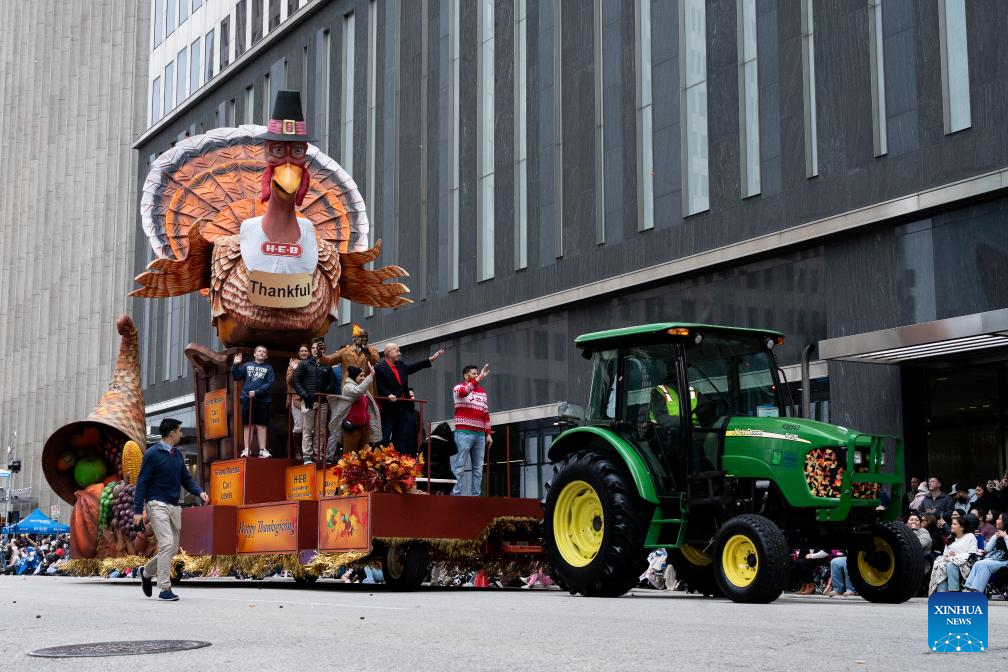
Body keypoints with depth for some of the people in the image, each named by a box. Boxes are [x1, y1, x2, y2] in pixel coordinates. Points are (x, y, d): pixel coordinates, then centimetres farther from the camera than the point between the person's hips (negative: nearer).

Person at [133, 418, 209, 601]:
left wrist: (199, 492, -3)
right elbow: (142, 483, -9)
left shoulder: (178, 455, 14)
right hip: (157, 504, -7)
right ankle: (164, 589, -11)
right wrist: (138, 511, -14)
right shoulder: (152, 454, -8)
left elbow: (186, 479, 17)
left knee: (173, 548, 9)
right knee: (167, 544, -16)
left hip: (174, 506, 8)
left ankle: (146, 572, 32)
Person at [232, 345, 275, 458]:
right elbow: (236, 377, 6)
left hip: (262, 401, -1)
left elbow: (269, 384, -4)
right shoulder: (247, 365, 11)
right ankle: (247, 450, 3)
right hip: (247, 399, 1)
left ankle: (263, 450, 3)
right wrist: (235, 365, -6)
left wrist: (257, 392, -15)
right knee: (248, 425, 3)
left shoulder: (268, 368, 7)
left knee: (261, 426, 1)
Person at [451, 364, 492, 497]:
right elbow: (463, 392, -25)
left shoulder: (482, 391, 19)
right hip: (464, 433, -6)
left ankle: (476, 495, 6)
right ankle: (455, 494, -10)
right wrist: (479, 379, -30)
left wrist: (488, 434, 15)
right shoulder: (459, 388, 1)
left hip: (480, 434, 6)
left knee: (478, 468, 4)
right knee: (459, 466, -8)